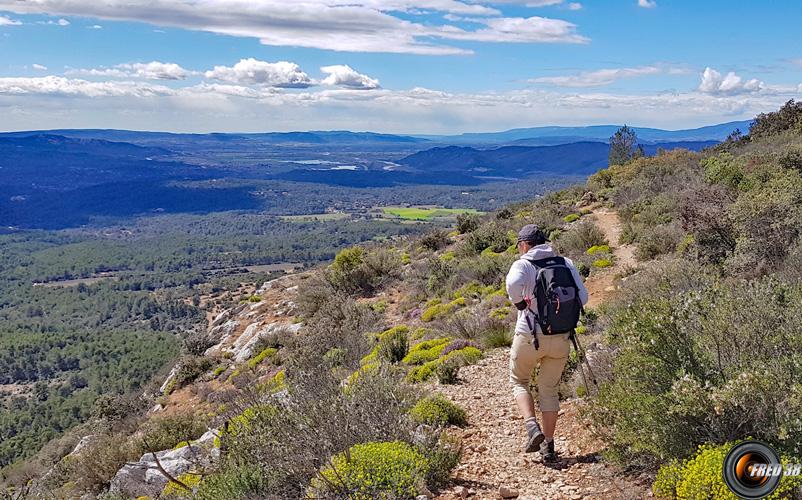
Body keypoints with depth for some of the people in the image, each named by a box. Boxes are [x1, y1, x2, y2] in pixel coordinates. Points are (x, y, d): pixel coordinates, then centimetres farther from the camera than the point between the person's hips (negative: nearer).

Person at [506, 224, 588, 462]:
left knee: (519, 381, 20)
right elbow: (582, 296, -1)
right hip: (561, 338, 4)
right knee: (549, 390, 18)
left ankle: (532, 428, 0)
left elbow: (513, 283, -31)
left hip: (530, 336, -3)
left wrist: (520, 302, -13)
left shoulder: (522, 264, -8)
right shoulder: (566, 263, 3)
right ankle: (548, 445, 17)